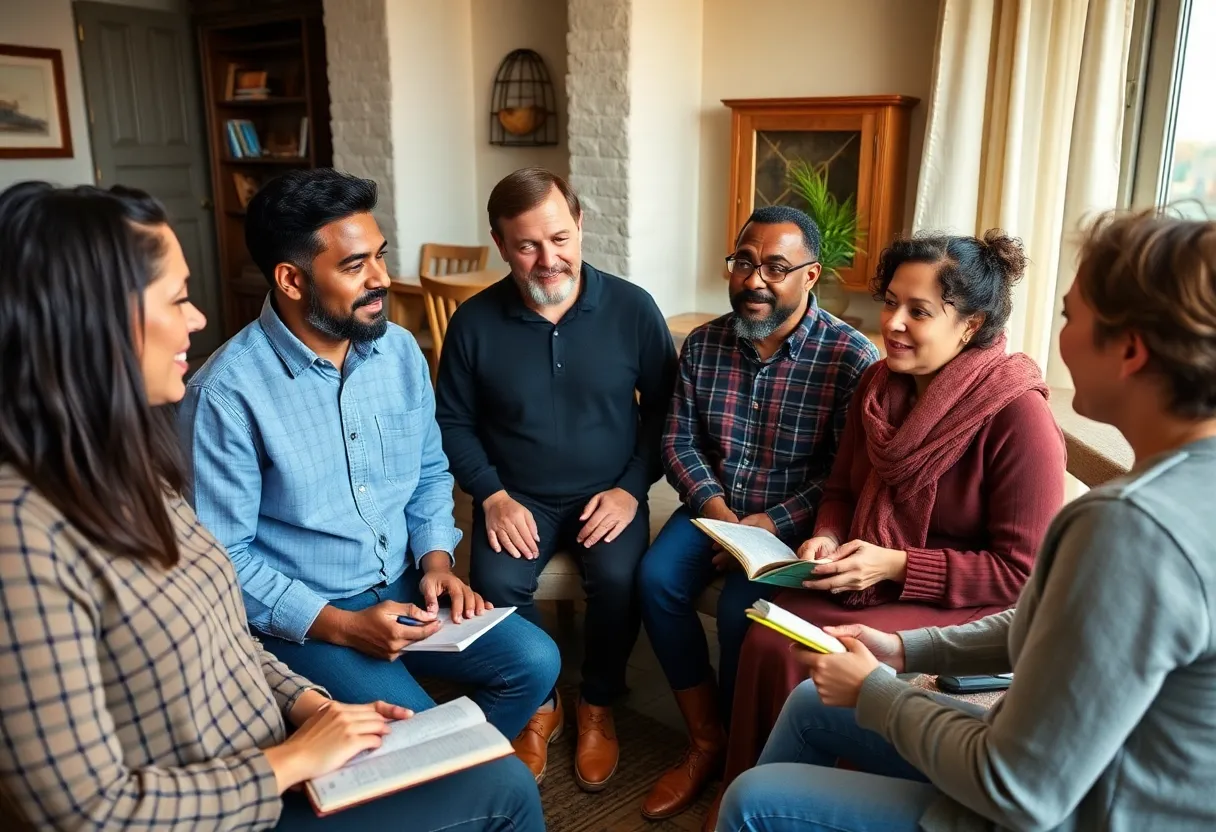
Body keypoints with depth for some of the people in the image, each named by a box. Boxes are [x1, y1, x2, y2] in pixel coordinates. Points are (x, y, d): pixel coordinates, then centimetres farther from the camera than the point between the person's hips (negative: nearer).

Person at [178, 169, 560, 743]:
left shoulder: (400, 351, 0)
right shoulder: (226, 393, -19)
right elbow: (221, 557, -15)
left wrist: (435, 558, -4)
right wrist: (338, 625, -19)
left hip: (404, 589, 6)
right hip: (300, 619, -5)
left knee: (535, 662, -7)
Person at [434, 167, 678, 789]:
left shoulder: (632, 308, -7)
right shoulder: (474, 322, -5)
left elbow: (663, 408, 1)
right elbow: (453, 421, 3)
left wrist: (631, 488, -10)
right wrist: (492, 494, -10)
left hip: (609, 492, 0)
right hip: (518, 497, 1)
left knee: (619, 580, -26)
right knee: (497, 584, -24)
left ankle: (598, 705, 5)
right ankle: (538, 705, 6)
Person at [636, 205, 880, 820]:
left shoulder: (851, 356, -14)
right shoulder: (703, 345, 1)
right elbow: (678, 441, 3)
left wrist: (767, 526, -22)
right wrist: (715, 509, -13)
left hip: (795, 521, -4)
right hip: (715, 506, 5)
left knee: (738, 608, -26)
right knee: (657, 579, -19)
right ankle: (707, 740, -2)